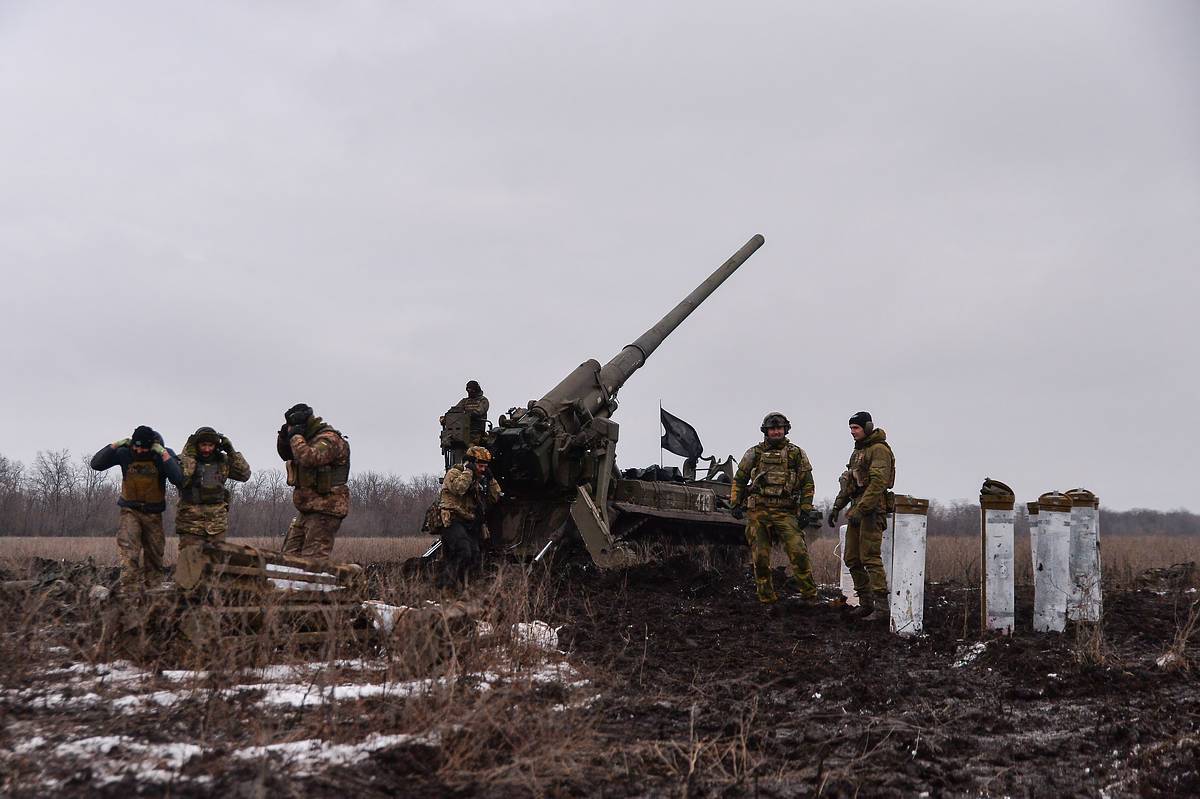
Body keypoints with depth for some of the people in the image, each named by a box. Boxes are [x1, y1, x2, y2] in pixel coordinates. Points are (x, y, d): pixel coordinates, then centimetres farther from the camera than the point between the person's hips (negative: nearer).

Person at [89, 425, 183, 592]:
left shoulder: (163, 455, -10)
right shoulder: (125, 453, -7)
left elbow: (178, 479, -24)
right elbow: (96, 464, -8)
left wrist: (164, 455, -27)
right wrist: (115, 445, -17)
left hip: (153, 514, 1)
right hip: (130, 511, -1)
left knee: (154, 558, 10)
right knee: (130, 553, -21)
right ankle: (130, 591, -28)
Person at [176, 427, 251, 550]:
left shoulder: (223, 461, 7)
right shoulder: (184, 460, -4)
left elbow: (245, 475, 3)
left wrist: (231, 452, -4)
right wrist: (189, 454, -19)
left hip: (217, 524, 3)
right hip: (191, 524, -3)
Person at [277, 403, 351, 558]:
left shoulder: (329, 439, -13)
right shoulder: (310, 439, 18)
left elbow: (308, 458, -30)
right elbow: (286, 454, 30)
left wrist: (296, 436, -13)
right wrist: (284, 437, 10)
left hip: (324, 511, -10)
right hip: (306, 510, 10)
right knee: (289, 556, 9)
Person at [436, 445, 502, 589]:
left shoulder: (480, 479, 20)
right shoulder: (454, 473, -2)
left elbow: (495, 498, 17)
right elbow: (458, 488, -24)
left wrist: (490, 479, 7)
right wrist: (468, 471, -15)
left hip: (471, 525, 8)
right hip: (453, 522, -8)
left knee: (474, 559, -1)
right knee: (463, 553, -26)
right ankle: (446, 583, -22)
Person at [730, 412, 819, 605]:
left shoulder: (797, 454, 9)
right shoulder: (754, 453, 10)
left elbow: (807, 485, 10)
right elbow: (739, 480, 16)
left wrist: (805, 510, 1)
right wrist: (736, 504, 6)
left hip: (785, 512, -1)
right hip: (758, 511, 1)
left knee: (798, 552, -13)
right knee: (761, 557, 1)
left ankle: (809, 595, -5)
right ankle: (766, 599, 10)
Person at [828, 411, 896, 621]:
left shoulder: (879, 450, -11)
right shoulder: (859, 450, 20)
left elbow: (878, 483, -21)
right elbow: (848, 482, 26)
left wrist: (861, 509, -25)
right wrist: (837, 506, 19)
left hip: (872, 509, -10)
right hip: (857, 509, 10)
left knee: (870, 557, -14)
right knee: (852, 558, 10)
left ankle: (881, 607, -14)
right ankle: (866, 603, 16)